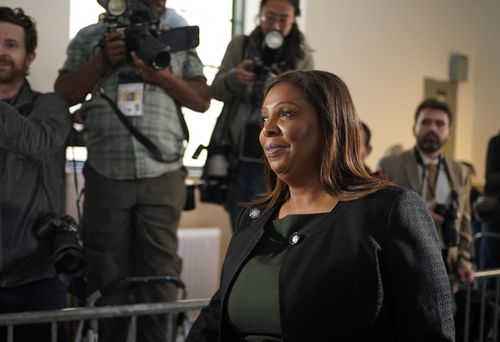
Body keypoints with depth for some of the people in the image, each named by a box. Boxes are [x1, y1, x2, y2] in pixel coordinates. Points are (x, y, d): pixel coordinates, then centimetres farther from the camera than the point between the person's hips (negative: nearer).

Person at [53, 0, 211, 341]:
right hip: (106, 175, 0)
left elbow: (202, 100, 6)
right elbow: (64, 93, 6)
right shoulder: (90, 38, 11)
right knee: (106, 275, 5)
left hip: (163, 176, 0)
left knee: (160, 274, 1)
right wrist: (102, 62, -8)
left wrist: (162, 76, -9)